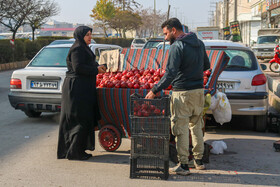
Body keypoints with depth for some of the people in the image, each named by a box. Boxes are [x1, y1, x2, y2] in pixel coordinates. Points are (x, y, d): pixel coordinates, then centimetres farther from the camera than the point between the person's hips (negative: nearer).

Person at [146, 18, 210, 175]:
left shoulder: (177, 46, -15)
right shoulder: (199, 43, 10)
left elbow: (170, 74, -21)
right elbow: (206, 65, 20)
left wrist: (155, 91, -19)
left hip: (182, 93, -8)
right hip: (199, 91, 8)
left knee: (181, 128, 0)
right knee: (196, 125, 19)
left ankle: (183, 165, 4)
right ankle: (199, 160, 27)